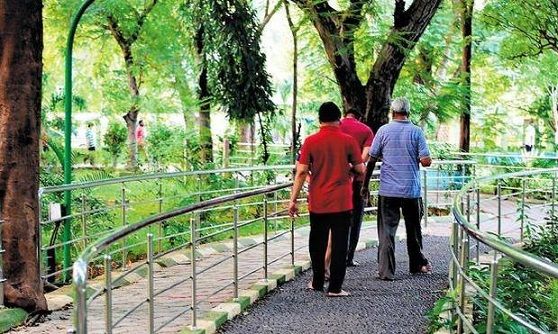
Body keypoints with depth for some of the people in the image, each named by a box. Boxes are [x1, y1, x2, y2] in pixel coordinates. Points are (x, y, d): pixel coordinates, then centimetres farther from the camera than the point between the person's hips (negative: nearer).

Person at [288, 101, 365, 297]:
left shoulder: (310, 142, -4)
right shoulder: (348, 141, -5)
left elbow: (301, 172, -6)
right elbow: (360, 170, -1)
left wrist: (293, 199, -2)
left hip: (317, 202, 2)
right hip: (342, 203, -1)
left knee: (317, 243, 16)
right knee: (339, 244, 3)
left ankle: (317, 283, 26)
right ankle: (335, 288, 2)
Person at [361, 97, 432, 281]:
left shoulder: (383, 130, -2)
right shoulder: (416, 131, -2)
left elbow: (372, 160, 0)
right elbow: (426, 161, -7)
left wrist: (365, 185, 8)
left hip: (388, 190, -1)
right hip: (412, 190, 1)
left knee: (386, 231, 1)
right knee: (414, 230, 17)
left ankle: (386, 271, -3)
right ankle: (417, 264, 31)